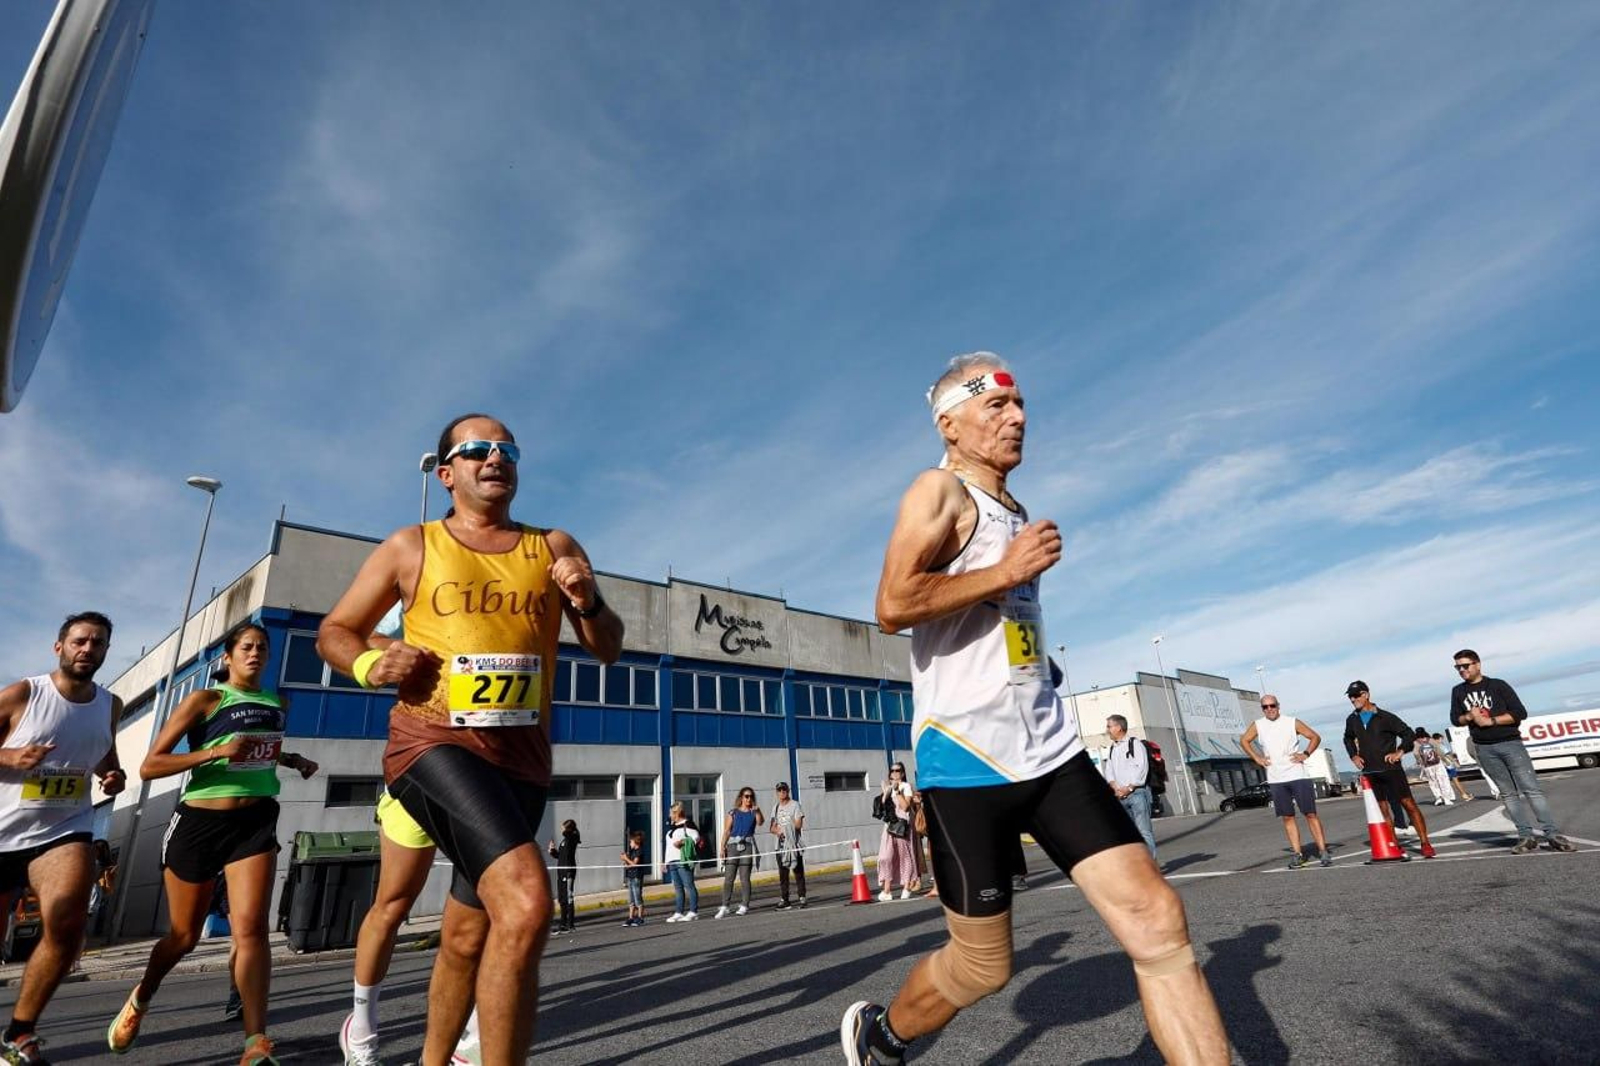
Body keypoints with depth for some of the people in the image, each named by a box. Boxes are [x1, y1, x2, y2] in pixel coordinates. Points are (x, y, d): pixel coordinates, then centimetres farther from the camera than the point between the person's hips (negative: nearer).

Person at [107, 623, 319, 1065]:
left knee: (250, 928, -12)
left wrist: (293, 760, 11)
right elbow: (150, 766, -8)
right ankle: (139, 1000, 46)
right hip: (199, 822, -2)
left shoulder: (279, 704, 10)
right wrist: (215, 752, -22)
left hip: (256, 821, 2)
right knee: (183, 936, 15)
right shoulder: (205, 699, -4)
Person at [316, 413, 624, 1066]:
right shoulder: (411, 547, 6)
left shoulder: (553, 548, 10)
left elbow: (607, 651, 10)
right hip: (435, 743, -4)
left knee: (466, 933, 18)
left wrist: (589, 604, -12)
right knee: (526, 901, -27)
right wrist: (370, 665, -9)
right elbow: (334, 632, 13)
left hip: (521, 756, 4)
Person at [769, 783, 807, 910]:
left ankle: (801, 897, 1)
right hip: (781, 844, 5)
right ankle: (784, 899, 11)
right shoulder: (776, 807, 15)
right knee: (782, 874, 6)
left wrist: (782, 826, -16)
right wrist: (776, 830, -10)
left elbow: (799, 825, -10)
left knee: (798, 872, -3)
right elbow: (772, 827, 13)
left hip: (794, 844, -5)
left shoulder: (795, 805, -1)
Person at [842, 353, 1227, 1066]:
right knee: (982, 966, 6)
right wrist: (1008, 571, -18)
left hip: (1049, 749, 8)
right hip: (965, 758, -7)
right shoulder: (941, 491, -8)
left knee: (1157, 921, -3)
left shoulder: (1012, 511, 18)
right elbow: (892, 606, -23)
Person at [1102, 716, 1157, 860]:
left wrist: (1129, 788, -13)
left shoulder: (1134, 743, -2)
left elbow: (1142, 768, -10)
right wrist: (1116, 788, -4)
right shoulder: (1112, 749, 18)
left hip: (1137, 792, -6)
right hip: (1121, 795, 7)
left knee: (1143, 829, -10)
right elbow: (1109, 771, 13)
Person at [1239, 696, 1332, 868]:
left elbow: (1315, 737, 7)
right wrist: (1256, 758, 6)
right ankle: (1296, 853, 10)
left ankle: (1323, 851, 3)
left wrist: (1306, 754, -5)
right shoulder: (1257, 725, 4)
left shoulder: (1292, 722, 0)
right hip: (1276, 779, 2)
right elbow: (1244, 740, 17)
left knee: (1311, 814, -4)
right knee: (1287, 817, 5)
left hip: (1298, 775, -2)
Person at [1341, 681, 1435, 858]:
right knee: (1383, 809, 6)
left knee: (1409, 804, -4)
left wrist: (1399, 752, -11)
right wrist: (1354, 755, 13)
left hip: (1391, 769, -4)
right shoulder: (1352, 720, 7)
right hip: (1370, 772, 4)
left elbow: (1408, 733, -3)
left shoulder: (1385, 717, -7)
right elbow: (1348, 739, 25)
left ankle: (1425, 843, 1)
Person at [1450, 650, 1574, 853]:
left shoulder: (1498, 685, -1)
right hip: (1485, 749, 3)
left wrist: (1490, 720, -13)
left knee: (1531, 789, -7)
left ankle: (1553, 835, -4)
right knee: (1509, 793, 3)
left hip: (1510, 743, -3)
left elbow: (1520, 713, -6)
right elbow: (1455, 719, 12)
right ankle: (1526, 836, 3)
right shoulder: (1458, 692, 9)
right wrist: (1469, 716, -8)